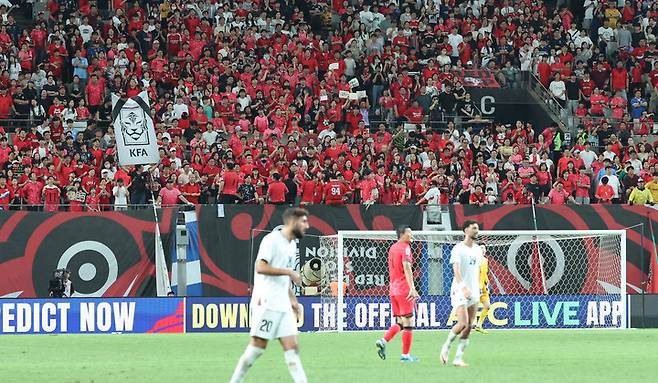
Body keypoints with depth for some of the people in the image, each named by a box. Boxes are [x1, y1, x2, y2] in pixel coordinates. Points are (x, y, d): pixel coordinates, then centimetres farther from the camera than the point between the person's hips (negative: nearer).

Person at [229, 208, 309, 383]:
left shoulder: (292, 244, 18)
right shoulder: (272, 240, -10)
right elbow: (260, 267, -22)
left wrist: (292, 299, 20)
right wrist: (289, 272, -19)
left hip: (283, 305, 8)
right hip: (266, 303, -8)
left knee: (292, 347, 0)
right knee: (258, 346, -5)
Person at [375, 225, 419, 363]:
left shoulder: (392, 248, 16)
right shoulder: (405, 248, -10)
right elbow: (406, 268, -22)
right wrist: (412, 288, -30)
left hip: (393, 289, 8)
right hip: (404, 290, -8)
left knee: (399, 322, 14)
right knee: (408, 323, -2)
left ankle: (383, 341, -5)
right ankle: (405, 355, -1)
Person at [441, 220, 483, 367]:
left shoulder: (478, 250, 13)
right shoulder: (458, 249, -9)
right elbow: (456, 270, -21)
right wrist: (464, 287, -36)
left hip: (473, 293, 7)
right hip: (460, 292, -7)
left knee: (469, 327, -1)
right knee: (463, 324, -17)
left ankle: (458, 358, 3)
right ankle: (446, 347, 7)